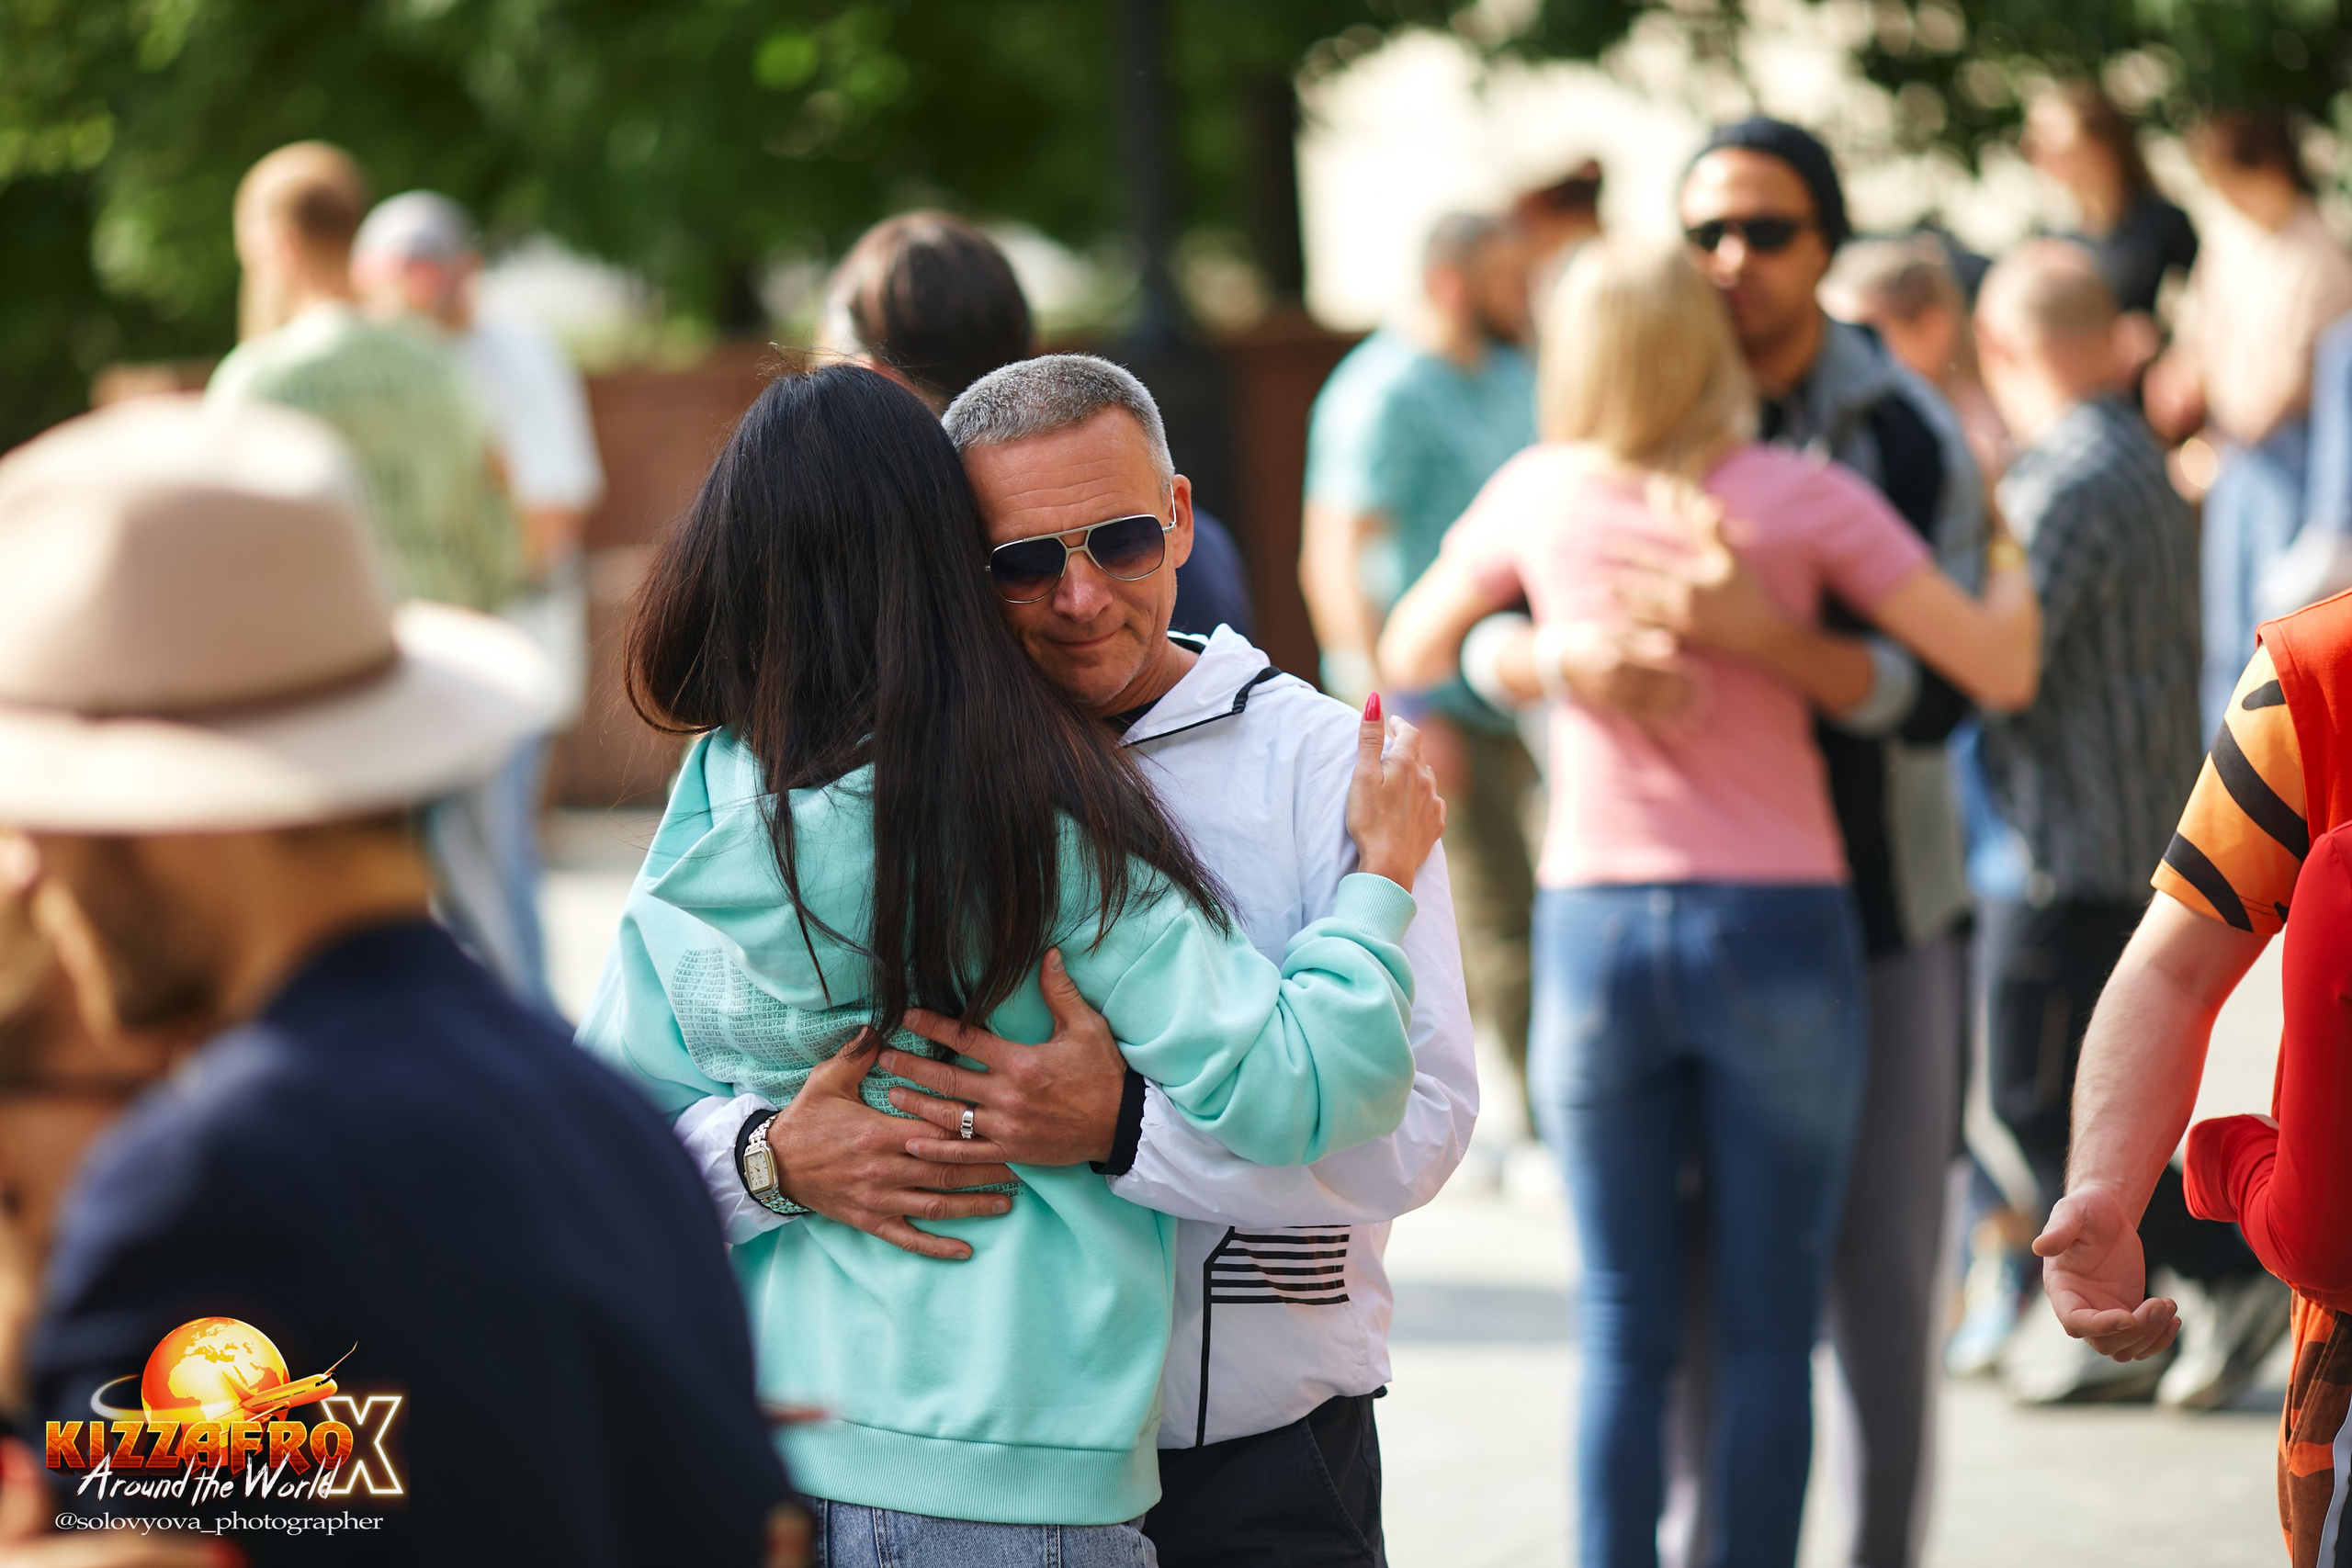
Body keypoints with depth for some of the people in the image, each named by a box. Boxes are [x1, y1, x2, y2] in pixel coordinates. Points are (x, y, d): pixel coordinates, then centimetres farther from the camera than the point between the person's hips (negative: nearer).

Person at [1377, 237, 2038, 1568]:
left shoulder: (1539, 497, 3)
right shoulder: (1803, 497, -5)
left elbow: (1411, 655, 18)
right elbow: (2000, 666, -7)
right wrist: (2019, 545, 11)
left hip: (1596, 927, 2)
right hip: (1780, 929, -2)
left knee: (1627, 1334, 8)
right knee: (1772, 1333, 5)